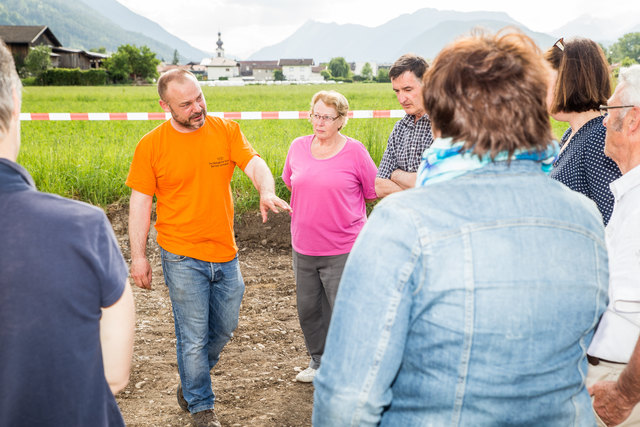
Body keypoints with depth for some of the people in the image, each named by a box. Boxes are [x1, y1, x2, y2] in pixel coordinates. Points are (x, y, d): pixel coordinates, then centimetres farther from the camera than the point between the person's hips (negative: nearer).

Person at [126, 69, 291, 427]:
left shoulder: (226, 130, 0)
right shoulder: (151, 145, -7)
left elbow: (254, 163, -10)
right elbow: (140, 202, -3)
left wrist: (266, 191, -33)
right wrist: (138, 256, -4)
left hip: (225, 252, 4)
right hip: (183, 256, -4)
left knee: (225, 327, 18)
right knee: (193, 337, 4)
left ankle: (191, 381, 43)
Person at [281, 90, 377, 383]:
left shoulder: (354, 151, -8)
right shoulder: (298, 147, 3)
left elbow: (373, 192, 1)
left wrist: (342, 212, 8)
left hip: (343, 251, -4)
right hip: (303, 248, 5)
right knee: (308, 309, 17)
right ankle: (318, 361, 38)